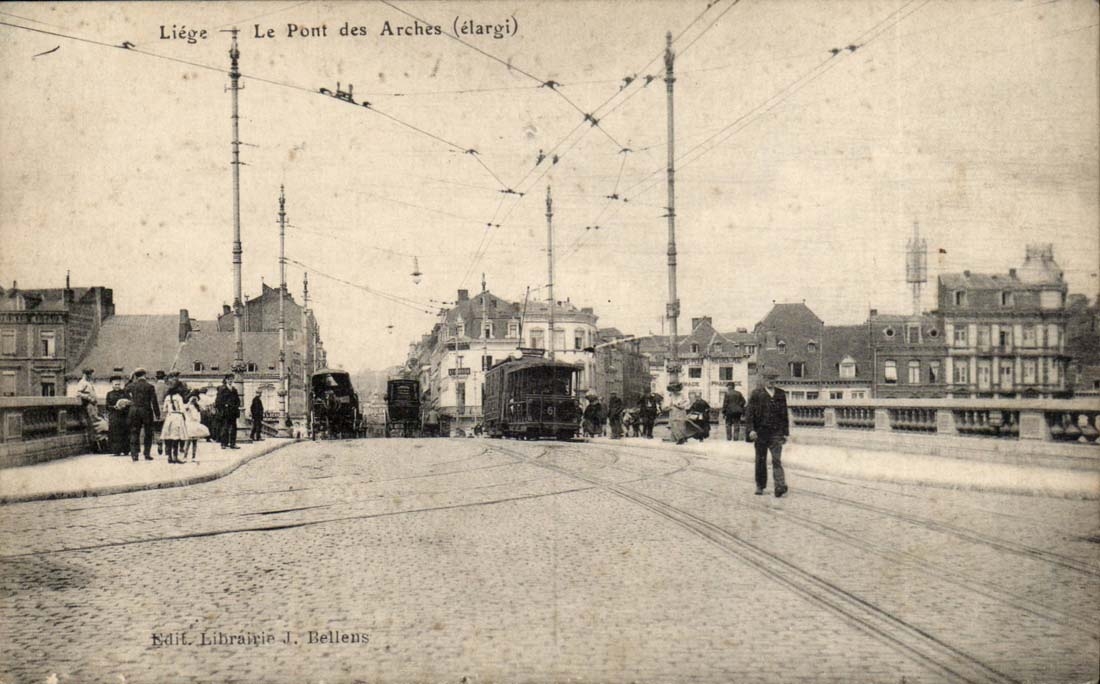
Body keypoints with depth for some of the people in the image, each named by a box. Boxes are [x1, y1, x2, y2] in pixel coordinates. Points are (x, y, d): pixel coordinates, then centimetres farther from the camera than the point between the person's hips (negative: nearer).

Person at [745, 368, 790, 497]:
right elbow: (749, 413, -3)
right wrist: (751, 429, -14)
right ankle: (760, 486, 20)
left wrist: (785, 433, 12)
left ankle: (780, 486, -20)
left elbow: (784, 415, 15)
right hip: (761, 432, 0)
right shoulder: (756, 394, 2)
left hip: (776, 433, 1)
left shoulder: (781, 394, 10)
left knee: (777, 460, -11)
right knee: (761, 460, 8)